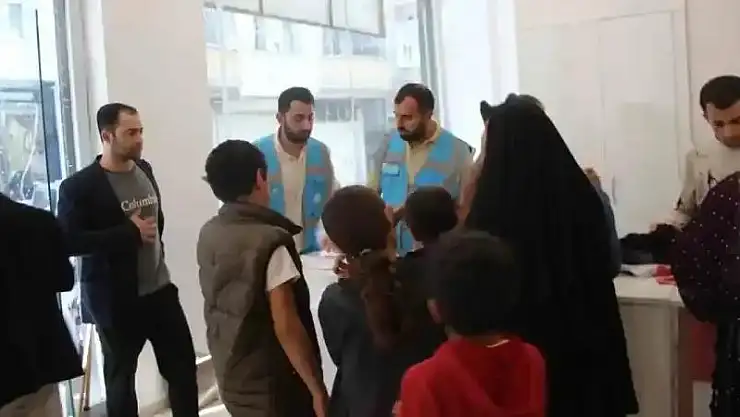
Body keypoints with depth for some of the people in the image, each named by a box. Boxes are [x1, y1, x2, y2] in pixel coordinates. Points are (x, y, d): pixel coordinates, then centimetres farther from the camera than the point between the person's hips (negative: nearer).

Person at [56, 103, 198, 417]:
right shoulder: (79, 186, -13)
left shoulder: (145, 170, 6)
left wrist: (154, 241, 8)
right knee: (120, 374, 11)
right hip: (115, 298, -5)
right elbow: (69, 241, -22)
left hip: (159, 288, 5)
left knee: (183, 364, 9)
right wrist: (130, 232, -21)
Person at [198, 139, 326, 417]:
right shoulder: (270, 242, -22)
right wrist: (317, 389, -16)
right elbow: (286, 326, -23)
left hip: (230, 378, 7)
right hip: (272, 386, -7)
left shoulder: (208, 234, 0)